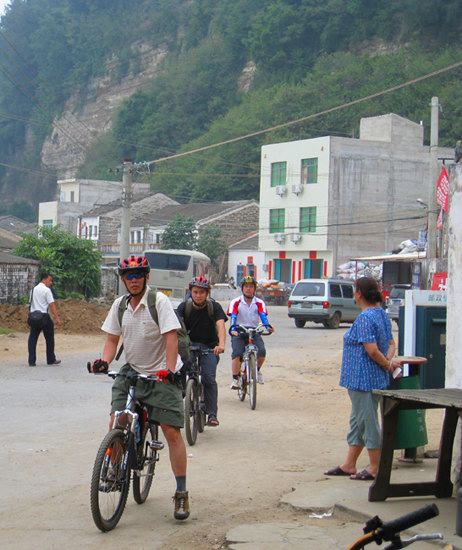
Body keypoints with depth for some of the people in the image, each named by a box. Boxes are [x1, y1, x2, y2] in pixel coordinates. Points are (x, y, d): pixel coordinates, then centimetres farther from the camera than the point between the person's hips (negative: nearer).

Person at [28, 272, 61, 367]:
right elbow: (51, 305, -14)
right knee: (49, 339, 9)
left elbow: (32, 303, 13)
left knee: (32, 339, 6)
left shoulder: (34, 289, 13)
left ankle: (31, 361, 0)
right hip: (44, 316, -6)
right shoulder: (47, 290, -8)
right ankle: (51, 360, 16)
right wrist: (57, 317, -15)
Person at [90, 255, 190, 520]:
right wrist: (105, 360, -10)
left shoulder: (159, 301, -13)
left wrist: (169, 370, -29)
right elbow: (113, 339, 9)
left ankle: (182, 493, -1)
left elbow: (171, 337, -19)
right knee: (115, 425, -7)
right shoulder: (120, 304, 4)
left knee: (172, 432, -8)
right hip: (132, 371, 5)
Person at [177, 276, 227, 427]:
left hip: (209, 347, -2)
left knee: (209, 378, -17)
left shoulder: (214, 307, -9)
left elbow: (220, 325, -24)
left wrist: (221, 344, -43)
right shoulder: (185, 306, -6)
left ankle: (212, 415, -12)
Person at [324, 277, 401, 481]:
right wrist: (389, 361, -1)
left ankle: (375, 468, 8)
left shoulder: (364, 318, -20)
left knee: (367, 421, -1)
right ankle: (349, 465, 23)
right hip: (375, 378, 10)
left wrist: (387, 364, -10)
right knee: (358, 420, 16)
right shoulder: (382, 314, 10)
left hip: (363, 378, -10)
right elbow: (391, 343, 14)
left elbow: (372, 350, -24)